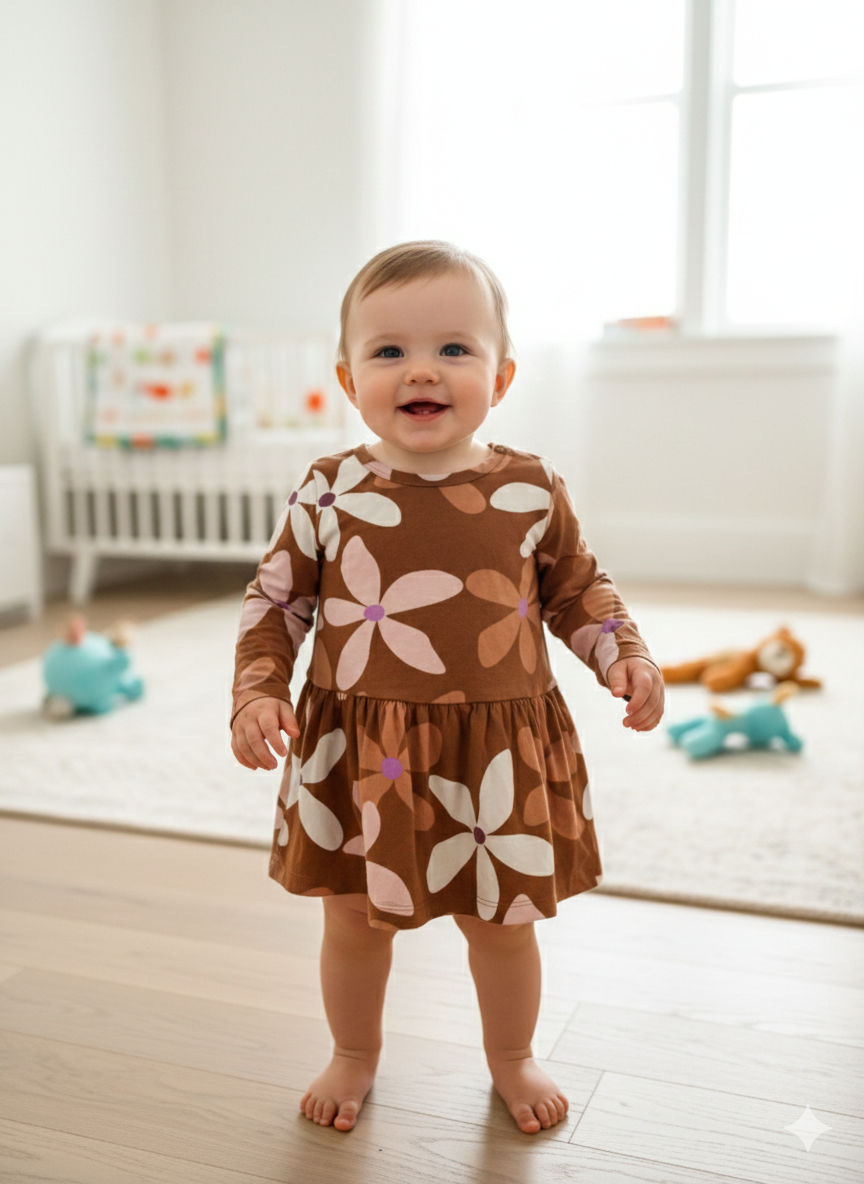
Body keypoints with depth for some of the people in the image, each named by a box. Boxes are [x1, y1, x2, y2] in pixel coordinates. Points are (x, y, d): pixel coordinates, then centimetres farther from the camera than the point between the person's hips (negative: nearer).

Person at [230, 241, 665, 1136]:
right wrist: (256, 691, -8)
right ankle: (354, 1054, 46)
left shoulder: (532, 490, -5)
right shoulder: (328, 492, -5)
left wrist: (623, 657, -6)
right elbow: (276, 597, 4)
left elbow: (577, 589, 9)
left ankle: (511, 1058, 47)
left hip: (501, 753, 0)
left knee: (503, 920, 17)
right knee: (355, 918, 17)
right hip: (358, 753, 0)